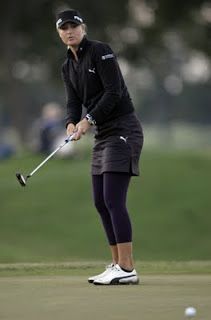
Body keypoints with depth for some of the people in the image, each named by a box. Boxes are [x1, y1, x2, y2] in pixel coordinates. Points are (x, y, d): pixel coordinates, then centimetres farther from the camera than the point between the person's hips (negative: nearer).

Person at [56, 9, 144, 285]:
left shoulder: (100, 51, -10)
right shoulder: (68, 67, 15)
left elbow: (114, 92, -17)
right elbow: (74, 102, 8)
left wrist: (88, 120, -23)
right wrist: (72, 124, -13)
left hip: (123, 130, -9)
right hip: (103, 135, 9)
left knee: (113, 200, -16)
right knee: (101, 202, 7)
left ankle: (128, 269, -18)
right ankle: (118, 265, 13)